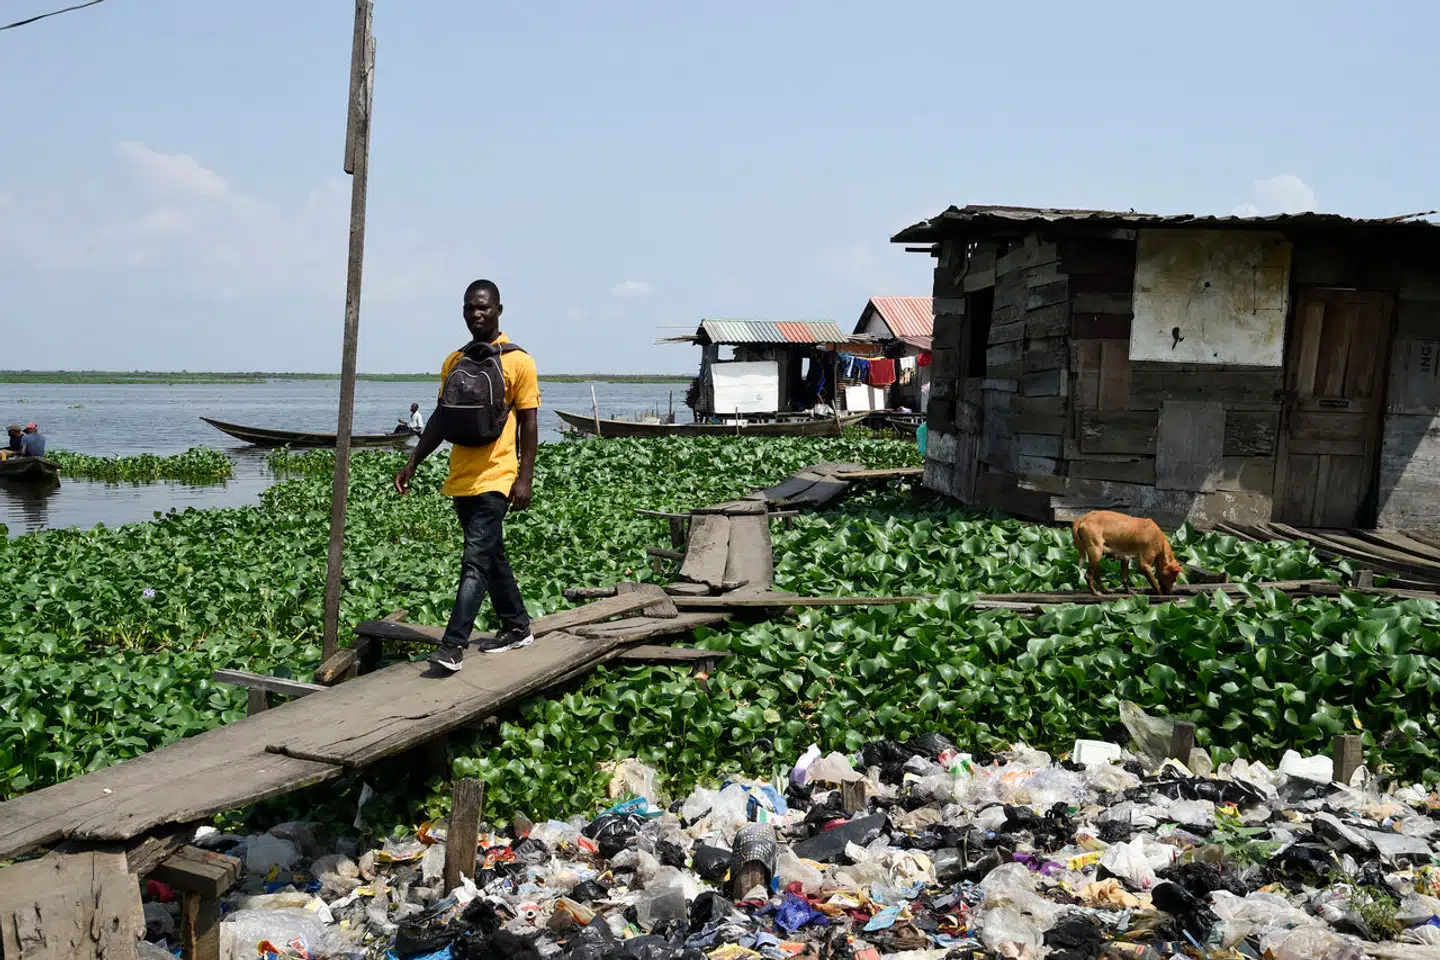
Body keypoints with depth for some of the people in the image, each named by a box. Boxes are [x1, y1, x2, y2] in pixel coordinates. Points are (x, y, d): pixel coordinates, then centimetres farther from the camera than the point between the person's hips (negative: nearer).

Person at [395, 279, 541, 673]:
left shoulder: (517, 361, -5)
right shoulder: (453, 362, 12)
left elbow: (529, 423, -7)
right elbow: (441, 418, 18)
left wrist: (525, 478, -13)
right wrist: (413, 463, 12)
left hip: (495, 479, -7)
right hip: (461, 478, 7)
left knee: (475, 560, -12)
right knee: (491, 556, 15)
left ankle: (453, 644, -14)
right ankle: (517, 628, 28)